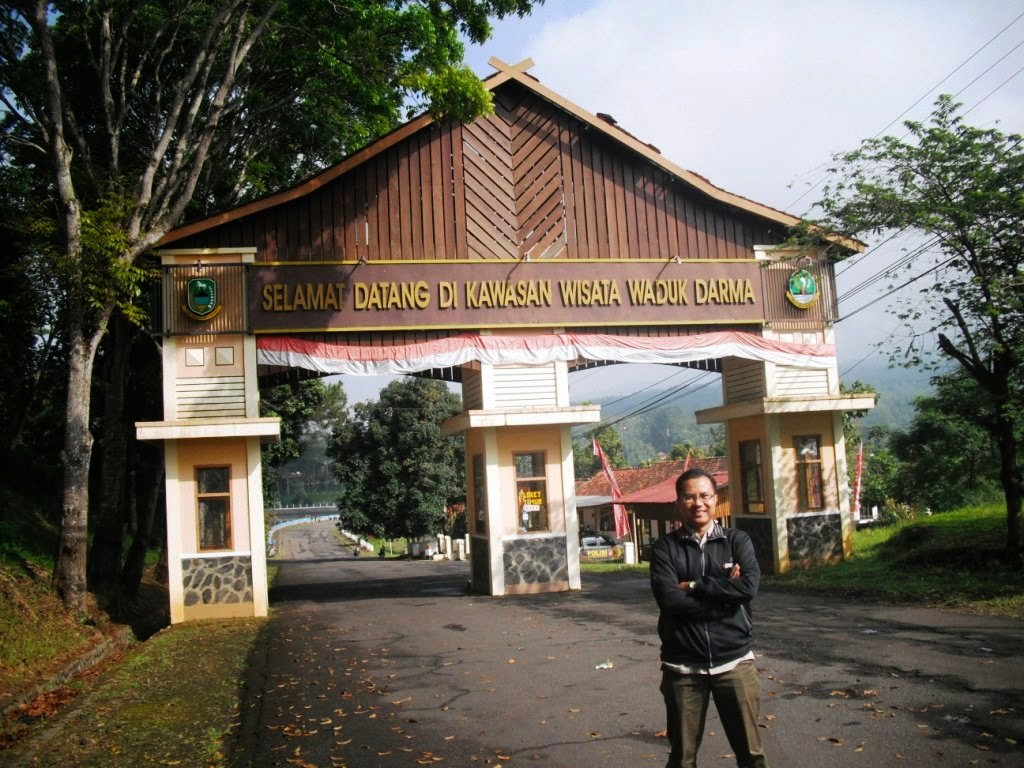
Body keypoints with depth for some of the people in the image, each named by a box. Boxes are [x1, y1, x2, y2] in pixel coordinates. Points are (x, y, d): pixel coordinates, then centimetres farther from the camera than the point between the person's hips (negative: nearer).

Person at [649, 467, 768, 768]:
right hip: (683, 667, 0)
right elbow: (669, 599, -16)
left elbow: (749, 586, -14)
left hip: (734, 661, 1)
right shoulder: (665, 548, -1)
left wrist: (694, 586, -12)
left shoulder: (737, 540, 3)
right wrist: (724, 591, -15)